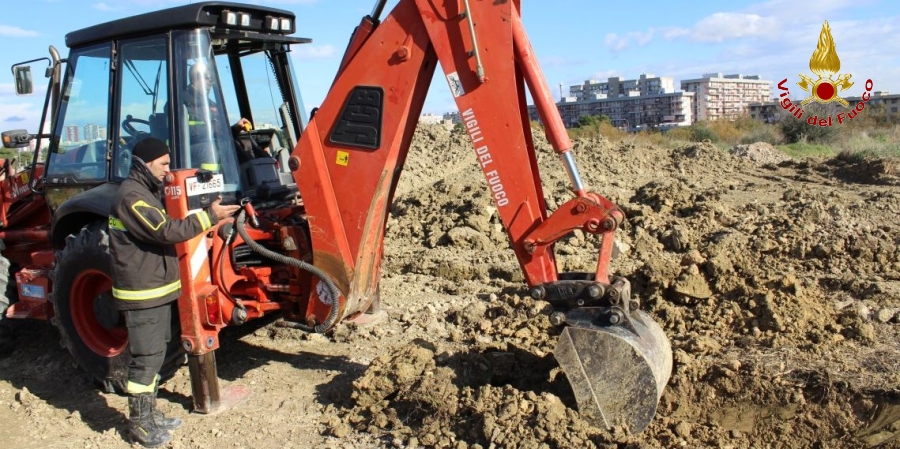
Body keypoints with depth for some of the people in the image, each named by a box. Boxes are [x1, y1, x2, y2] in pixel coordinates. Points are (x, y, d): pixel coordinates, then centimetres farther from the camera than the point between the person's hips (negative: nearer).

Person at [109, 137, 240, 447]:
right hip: (142, 293, -11)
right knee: (146, 359, -2)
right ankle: (139, 423, 12)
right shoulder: (131, 197, -19)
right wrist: (210, 216, -24)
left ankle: (149, 413, 30)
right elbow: (167, 231, -27)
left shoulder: (147, 193, 16)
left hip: (157, 289, 11)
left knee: (155, 355, 18)